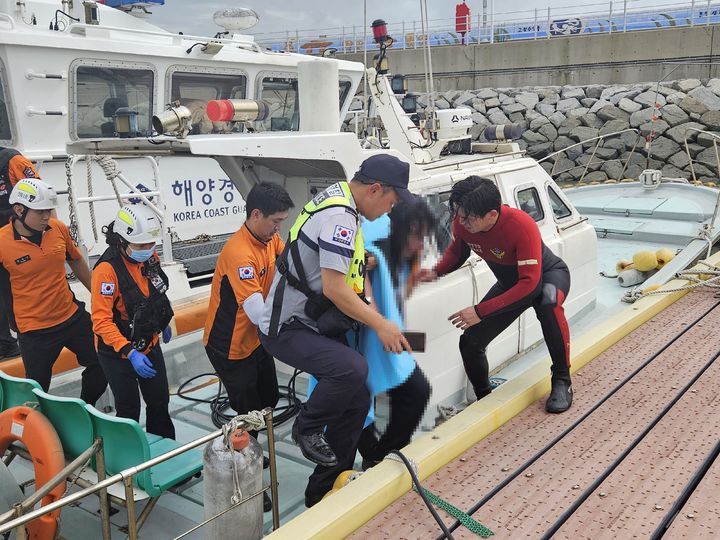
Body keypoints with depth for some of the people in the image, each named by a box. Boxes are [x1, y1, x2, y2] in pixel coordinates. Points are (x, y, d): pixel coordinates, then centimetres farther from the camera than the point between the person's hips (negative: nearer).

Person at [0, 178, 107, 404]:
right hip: (34, 330, -5)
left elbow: (76, 261, 12)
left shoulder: (59, 228, -6)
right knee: (38, 388, 9)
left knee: (102, 364, 16)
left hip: (72, 316, 5)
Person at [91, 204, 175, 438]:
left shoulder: (150, 258, -7)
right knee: (129, 410, 9)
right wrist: (130, 352, -34)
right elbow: (101, 321, -27)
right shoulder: (107, 269, -27)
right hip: (118, 353, -6)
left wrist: (163, 323, 24)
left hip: (150, 345, 6)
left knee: (160, 402, 19)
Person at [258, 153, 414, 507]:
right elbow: (334, 288, -27)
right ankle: (307, 428, -3)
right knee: (353, 369, -33)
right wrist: (381, 325, -20)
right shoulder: (339, 217, -23)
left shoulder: (336, 199, 10)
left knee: (356, 402, 7)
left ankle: (324, 492, 22)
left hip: (316, 325, 10)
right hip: (287, 330, -10)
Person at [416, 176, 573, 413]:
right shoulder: (462, 223, -22)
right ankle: (484, 401, 23)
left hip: (548, 274, -5)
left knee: (548, 302, -42)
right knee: (470, 343, -4)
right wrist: (436, 272, -21)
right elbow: (457, 252, 1)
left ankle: (562, 381, -23)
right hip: (511, 283, 5)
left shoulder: (522, 226, -38)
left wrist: (480, 311, -42)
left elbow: (530, 282, -40)